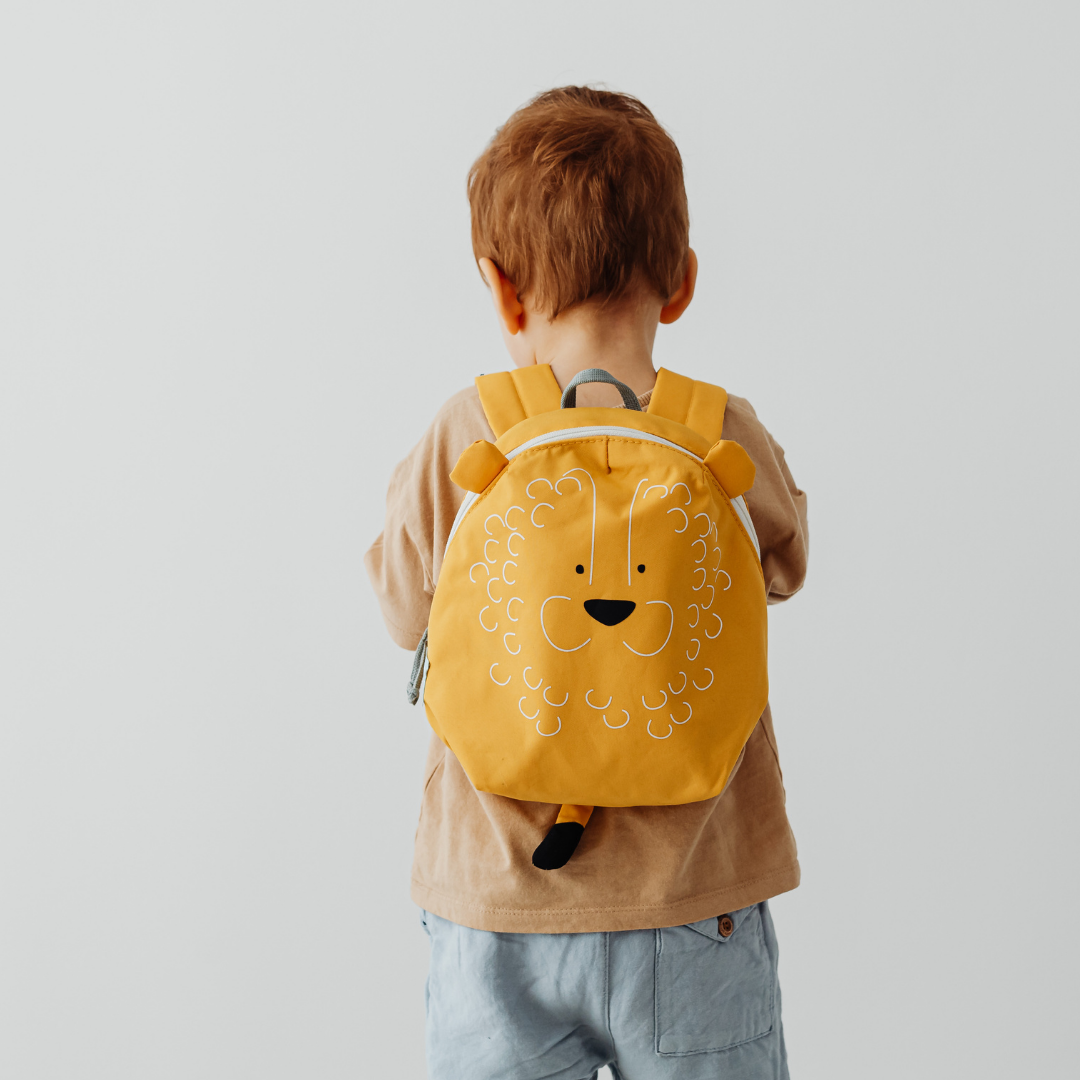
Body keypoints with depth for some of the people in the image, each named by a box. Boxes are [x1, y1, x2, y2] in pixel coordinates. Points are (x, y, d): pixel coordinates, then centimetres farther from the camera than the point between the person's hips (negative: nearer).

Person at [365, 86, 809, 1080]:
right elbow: (785, 568, 11)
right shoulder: (726, 438, -10)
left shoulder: (461, 440, -12)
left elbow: (406, 612, 3)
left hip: (498, 898, 0)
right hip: (692, 906, 0)